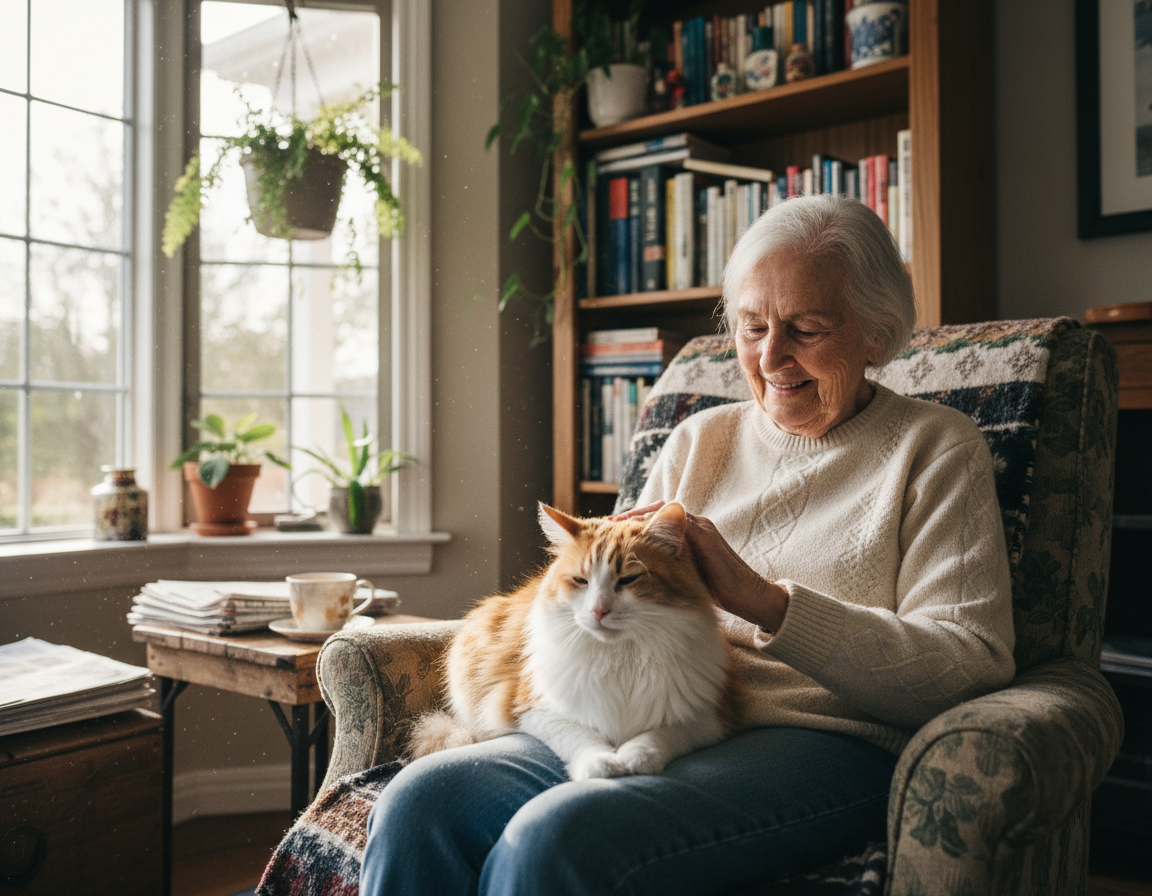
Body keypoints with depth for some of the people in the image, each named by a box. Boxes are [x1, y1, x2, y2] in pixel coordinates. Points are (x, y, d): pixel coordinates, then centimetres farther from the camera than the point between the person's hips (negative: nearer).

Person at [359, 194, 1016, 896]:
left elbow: (974, 665, -7)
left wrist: (764, 600, -18)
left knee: (555, 837, -30)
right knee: (421, 799, -22)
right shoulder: (699, 439, 19)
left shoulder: (935, 447, 6)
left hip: (822, 742, -4)